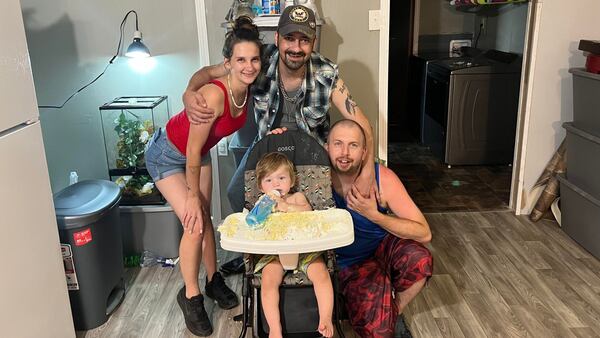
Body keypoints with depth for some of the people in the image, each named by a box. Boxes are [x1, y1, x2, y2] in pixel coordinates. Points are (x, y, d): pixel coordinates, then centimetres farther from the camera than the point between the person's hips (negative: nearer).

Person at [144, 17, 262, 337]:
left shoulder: (248, 88, -16)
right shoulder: (214, 95, -38)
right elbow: (193, 151, -28)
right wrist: (192, 194, -16)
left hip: (199, 152, 7)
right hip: (168, 155, -7)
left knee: (205, 217, 13)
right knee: (193, 224, -9)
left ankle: (213, 280, 33)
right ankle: (190, 295, 12)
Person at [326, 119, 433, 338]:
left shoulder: (382, 178, -19)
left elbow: (424, 233, -19)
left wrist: (373, 214, -29)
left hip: (383, 246, 2)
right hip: (350, 263, -1)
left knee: (419, 259, -32)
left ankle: (394, 310, 0)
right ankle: (385, 318, 16)